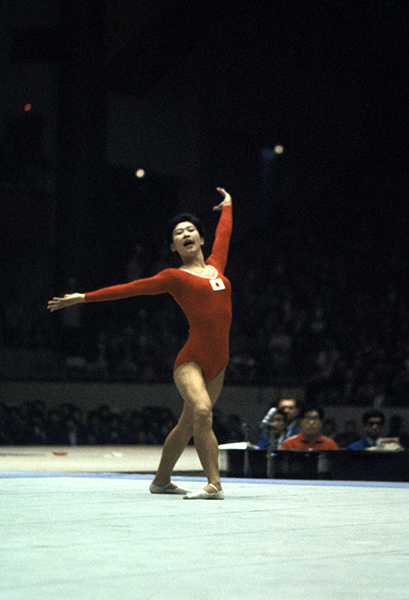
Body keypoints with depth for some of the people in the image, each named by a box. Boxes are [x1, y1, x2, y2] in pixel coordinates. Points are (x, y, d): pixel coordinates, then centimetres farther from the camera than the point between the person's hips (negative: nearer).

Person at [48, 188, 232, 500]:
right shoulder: (174, 276, 3)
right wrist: (83, 298, 2)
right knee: (201, 411, -27)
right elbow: (131, 288, 3)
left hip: (218, 362, 6)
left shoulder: (215, 266, 17)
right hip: (192, 359, -6)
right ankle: (215, 483, -29)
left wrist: (228, 205, 52)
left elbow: (224, 233, 35)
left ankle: (161, 480, 28)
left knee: (188, 425, 12)